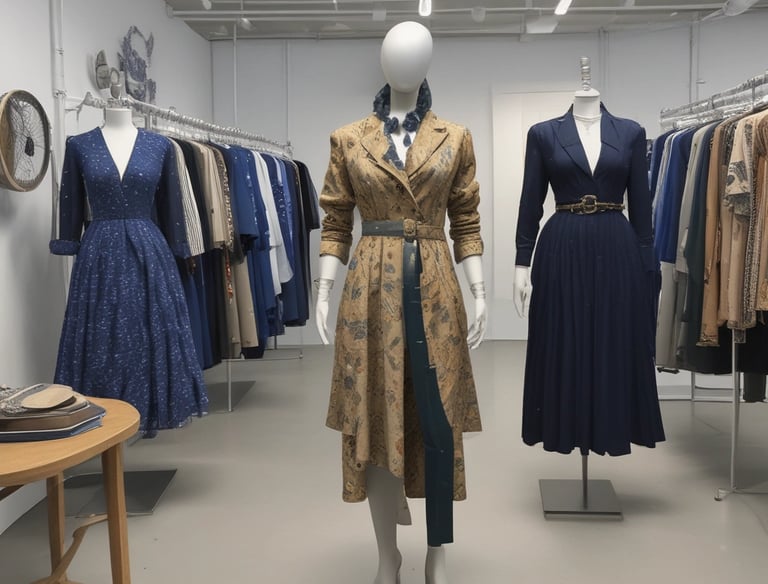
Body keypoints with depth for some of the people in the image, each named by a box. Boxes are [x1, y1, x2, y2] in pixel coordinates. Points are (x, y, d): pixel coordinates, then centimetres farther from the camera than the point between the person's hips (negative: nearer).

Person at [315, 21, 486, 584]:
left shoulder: (456, 139, 7)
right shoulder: (348, 140, 6)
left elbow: (467, 223, 7)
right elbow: (336, 225, 5)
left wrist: (480, 293, -1)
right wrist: (324, 291, -5)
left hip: (435, 287, 0)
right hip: (371, 288, 0)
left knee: (439, 423, 0)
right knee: (375, 421, 4)